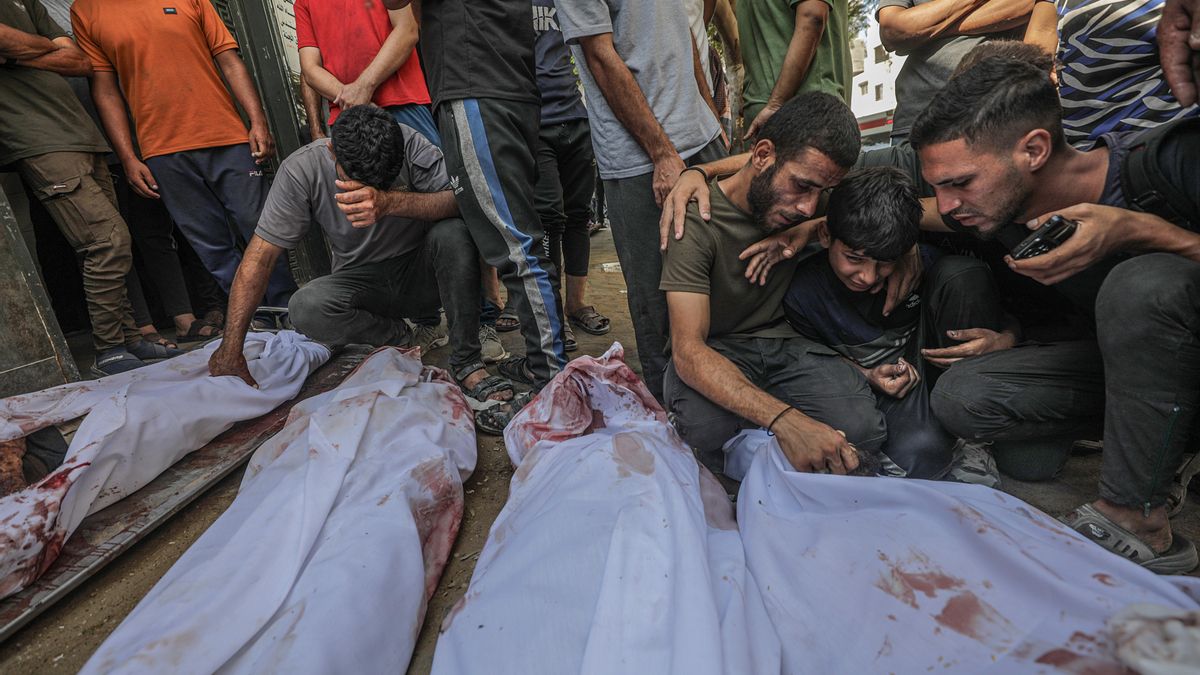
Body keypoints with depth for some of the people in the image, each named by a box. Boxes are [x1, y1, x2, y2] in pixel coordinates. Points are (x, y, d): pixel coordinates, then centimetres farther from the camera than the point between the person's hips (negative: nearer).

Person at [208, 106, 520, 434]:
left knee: (452, 231, -31)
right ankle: (402, 340, -4)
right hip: (363, 281, 1)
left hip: (422, 271, 0)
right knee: (305, 308, -29)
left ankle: (466, 364, -24)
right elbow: (259, 257, -14)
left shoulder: (411, 145, -18)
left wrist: (390, 202, -47)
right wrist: (231, 350, -16)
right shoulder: (301, 169, -16)